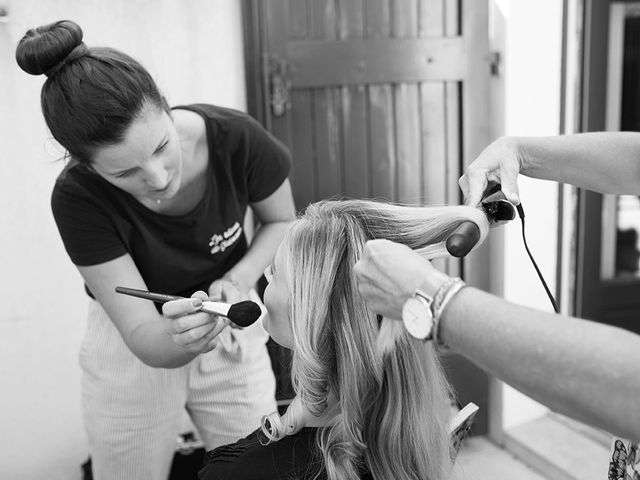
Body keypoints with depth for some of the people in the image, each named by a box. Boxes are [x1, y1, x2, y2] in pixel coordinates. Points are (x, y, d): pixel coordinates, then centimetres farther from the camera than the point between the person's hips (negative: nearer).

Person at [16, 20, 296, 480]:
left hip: (230, 329, 1)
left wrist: (239, 279, -23)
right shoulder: (78, 198, -28)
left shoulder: (236, 138, -26)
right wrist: (177, 339, -48)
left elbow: (282, 222, -6)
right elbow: (144, 337, -26)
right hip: (132, 348, -1)